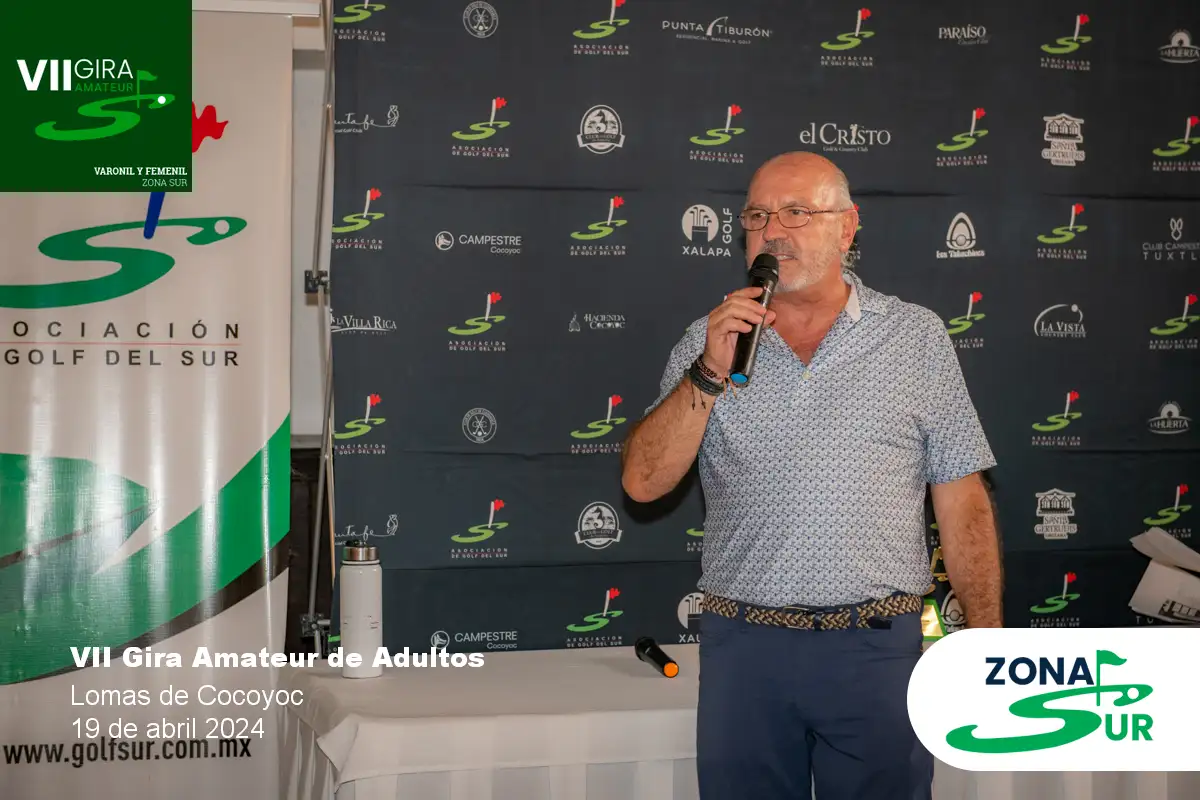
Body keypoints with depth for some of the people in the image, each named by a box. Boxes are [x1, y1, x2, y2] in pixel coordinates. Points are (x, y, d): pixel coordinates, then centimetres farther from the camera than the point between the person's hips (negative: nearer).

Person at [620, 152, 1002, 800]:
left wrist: (986, 644, -2)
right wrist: (710, 374, -14)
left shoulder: (917, 337, 4)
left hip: (879, 649, -1)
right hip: (743, 648, 1)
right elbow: (643, 481, -3)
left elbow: (961, 500, 3)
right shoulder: (706, 344, 7)